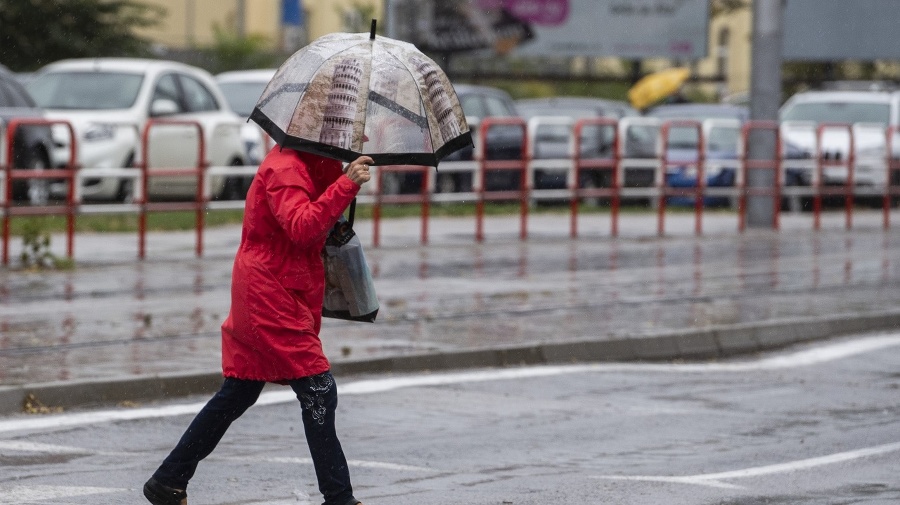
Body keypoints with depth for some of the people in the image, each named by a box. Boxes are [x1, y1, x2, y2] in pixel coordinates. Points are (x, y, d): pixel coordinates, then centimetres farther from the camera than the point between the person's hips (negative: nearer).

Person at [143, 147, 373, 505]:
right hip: (272, 299, -11)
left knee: (237, 394, 14)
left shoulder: (309, 163, 14)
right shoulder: (284, 168, -17)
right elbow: (303, 228, -31)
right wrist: (346, 184, -37)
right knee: (318, 392, -9)